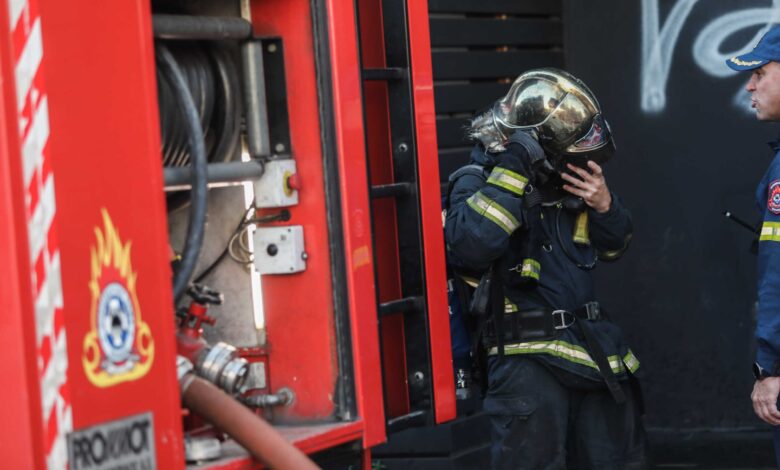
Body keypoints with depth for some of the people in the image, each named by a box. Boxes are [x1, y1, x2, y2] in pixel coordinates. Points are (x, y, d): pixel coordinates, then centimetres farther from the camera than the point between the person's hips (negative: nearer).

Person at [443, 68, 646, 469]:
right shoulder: (479, 181, -8)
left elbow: (613, 246, 18)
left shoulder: (564, 178, 9)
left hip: (591, 346, 7)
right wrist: (511, 172, -25)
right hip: (528, 356, -6)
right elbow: (471, 245, -29)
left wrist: (604, 204, -4)